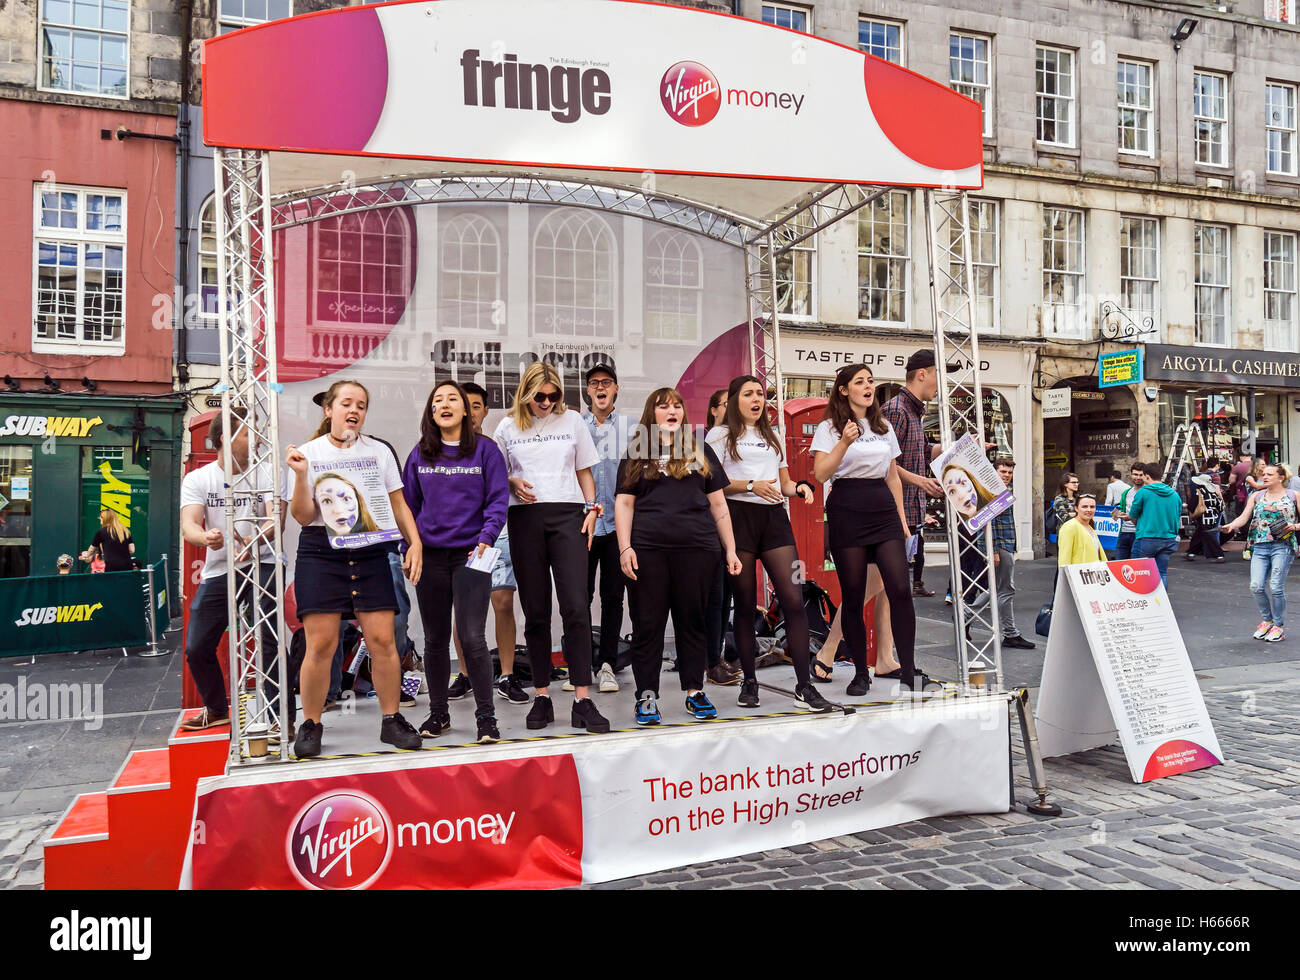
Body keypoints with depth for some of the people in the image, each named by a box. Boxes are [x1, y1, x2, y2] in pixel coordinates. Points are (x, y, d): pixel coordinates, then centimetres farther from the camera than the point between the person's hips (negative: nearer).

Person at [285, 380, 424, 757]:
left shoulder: (379, 452, 12)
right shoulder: (308, 453, 6)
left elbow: (398, 503, 14)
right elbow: (304, 516, 1)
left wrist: (414, 542, 2)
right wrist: (301, 474, -14)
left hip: (370, 554, 2)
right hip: (321, 553, -2)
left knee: (383, 640, -4)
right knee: (321, 645, -4)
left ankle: (391, 719, 10)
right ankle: (311, 725, 12)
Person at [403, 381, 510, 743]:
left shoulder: (485, 450, 1)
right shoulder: (419, 455, 9)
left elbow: (498, 499, -2)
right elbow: (407, 504, 14)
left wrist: (487, 538, -15)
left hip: (471, 553, -3)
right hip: (430, 556, 3)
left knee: (471, 637, -9)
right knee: (435, 639, 10)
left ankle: (486, 717, 2)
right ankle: (438, 714, 24)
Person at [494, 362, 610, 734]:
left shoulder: (572, 421, 11)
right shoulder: (508, 427, 10)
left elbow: (584, 471, 15)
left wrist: (591, 508, 2)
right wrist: (513, 484, -5)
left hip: (567, 515, -1)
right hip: (525, 518, 1)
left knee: (576, 606, -12)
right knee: (536, 611, 2)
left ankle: (582, 701, -10)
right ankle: (542, 696, 13)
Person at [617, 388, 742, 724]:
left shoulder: (700, 451, 15)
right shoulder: (637, 454, 12)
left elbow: (718, 504, 14)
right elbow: (624, 503, 6)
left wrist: (730, 549, 8)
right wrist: (625, 548, -7)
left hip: (696, 548, 1)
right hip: (647, 549, -1)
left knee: (692, 620, 6)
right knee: (647, 623, 1)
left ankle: (694, 691, 17)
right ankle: (647, 696, 9)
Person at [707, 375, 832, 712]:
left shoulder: (772, 436, 25)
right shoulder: (721, 434, 9)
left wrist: (799, 488, 2)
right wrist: (751, 486, -15)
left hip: (774, 517, 4)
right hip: (739, 516, -3)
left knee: (793, 598, -9)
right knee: (745, 603, -1)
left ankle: (804, 686, -8)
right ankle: (749, 681, 11)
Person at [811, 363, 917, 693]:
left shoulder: (884, 427, 18)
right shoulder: (829, 427, 3)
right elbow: (821, 473, -9)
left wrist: (901, 516, 15)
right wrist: (844, 443, -21)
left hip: (883, 509, 4)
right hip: (847, 511, -4)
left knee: (900, 588, -10)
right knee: (853, 595, 0)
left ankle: (908, 671, -4)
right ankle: (860, 673, 11)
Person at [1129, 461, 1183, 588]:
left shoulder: (1143, 492, -8)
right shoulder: (1174, 494, 8)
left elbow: (1133, 517, -1)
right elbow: (1177, 516, 17)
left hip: (1146, 538, -5)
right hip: (1169, 538, 5)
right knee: (1162, 573, 9)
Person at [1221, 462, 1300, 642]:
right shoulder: (1256, 496, 14)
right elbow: (1244, 517, 3)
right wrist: (1231, 525, -16)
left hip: (1283, 546, -3)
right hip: (1260, 546, 3)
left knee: (1276, 587, -7)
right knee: (1256, 586, -7)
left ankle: (1279, 626, 9)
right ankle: (1266, 620, 16)